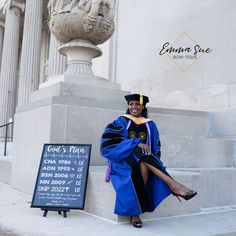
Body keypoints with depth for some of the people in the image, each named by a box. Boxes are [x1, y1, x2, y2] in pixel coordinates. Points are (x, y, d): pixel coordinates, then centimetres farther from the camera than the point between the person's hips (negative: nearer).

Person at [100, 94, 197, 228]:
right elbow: (111, 141, -9)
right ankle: (172, 184, -45)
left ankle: (135, 212, -33)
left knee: (143, 166, -35)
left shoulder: (150, 125, 15)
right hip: (124, 158, -2)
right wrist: (137, 143, -21)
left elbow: (155, 147, 14)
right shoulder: (121, 122, 8)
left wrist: (154, 161, -7)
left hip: (144, 161, 2)